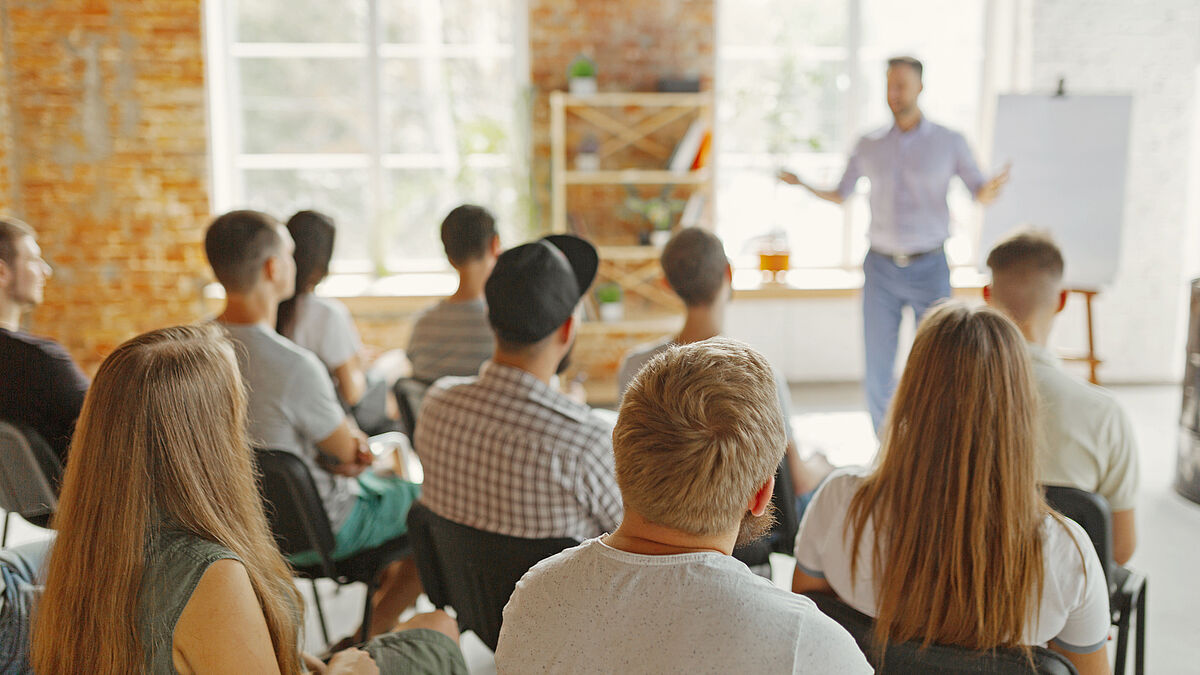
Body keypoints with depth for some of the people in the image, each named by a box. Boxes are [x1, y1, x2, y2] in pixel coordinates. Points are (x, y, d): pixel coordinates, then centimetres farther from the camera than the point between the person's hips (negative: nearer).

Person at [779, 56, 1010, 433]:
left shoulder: (949, 143, 0)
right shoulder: (869, 146, 6)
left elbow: (980, 195, 0)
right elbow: (839, 196, 13)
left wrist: (991, 189, -24)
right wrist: (803, 184, -5)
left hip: (929, 268, -1)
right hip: (881, 269, 2)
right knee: (877, 367, 1)